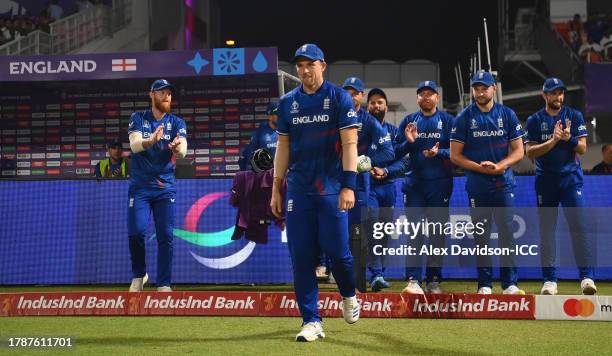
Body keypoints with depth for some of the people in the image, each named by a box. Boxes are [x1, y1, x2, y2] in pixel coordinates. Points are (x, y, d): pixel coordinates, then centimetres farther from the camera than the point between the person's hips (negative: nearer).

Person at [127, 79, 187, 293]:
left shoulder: (176, 123, 4)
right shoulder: (138, 119, 2)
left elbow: (182, 152, -14)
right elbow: (134, 145, -17)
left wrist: (177, 147, -39)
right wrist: (151, 141, -40)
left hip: (165, 187, 1)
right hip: (140, 186, -1)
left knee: (165, 235, -5)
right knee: (136, 232, -11)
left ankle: (164, 285, 1)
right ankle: (139, 275, 13)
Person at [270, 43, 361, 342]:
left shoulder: (339, 98, -1)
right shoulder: (288, 102, 11)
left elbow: (350, 143, -6)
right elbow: (283, 147, 15)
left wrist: (348, 185, -15)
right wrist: (276, 189, 10)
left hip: (331, 189, -4)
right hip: (299, 190, 4)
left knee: (337, 250, -7)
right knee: (301, 256, -1)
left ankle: (349, 295, 24)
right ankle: (311, 321, 4)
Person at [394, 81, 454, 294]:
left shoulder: (447, 121, 4)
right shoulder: (408, 121, 11)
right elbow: (396, 151, 7)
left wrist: (439, 152, -20)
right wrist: (409, 142, -11)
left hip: (439, 183, -1)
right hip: (414, 183, 1)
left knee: (437, 233, 4)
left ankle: (434, 280, 10)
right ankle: (413, 280, -11)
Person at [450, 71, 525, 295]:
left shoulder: (507, 115, 6)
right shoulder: (464, 118, 3)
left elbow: (518, 151, 6)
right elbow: (455, 156, 1)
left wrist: (499, 166, -13)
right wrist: (480, 167, -13)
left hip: (503, 183, 1)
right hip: (477, 186, 0)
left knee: (507, 232, -3)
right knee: (481, 235, 2)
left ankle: (510, 283, 1)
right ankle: (485, 284, 8)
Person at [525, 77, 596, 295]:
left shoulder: (574, 116, 6)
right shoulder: (535, 120, 5)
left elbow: (582, 148, 0)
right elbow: (530, 153, -4)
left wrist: (568, 138, -19)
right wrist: (553, 140, -17)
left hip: (571, 177, -1)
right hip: (546, 179, 1)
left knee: (578, 225, -10)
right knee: (546, 228, 2)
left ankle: (586, 277, -11)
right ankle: (550, 280, 6)